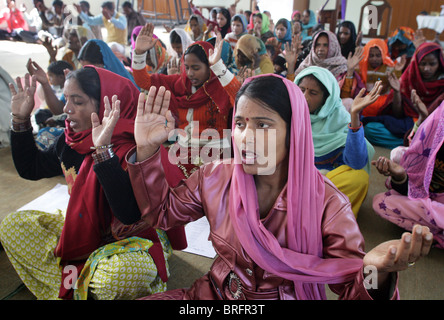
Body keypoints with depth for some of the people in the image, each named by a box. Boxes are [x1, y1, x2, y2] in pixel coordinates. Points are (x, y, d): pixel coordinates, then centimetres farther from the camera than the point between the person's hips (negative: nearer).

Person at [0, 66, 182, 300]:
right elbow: (30, 168, 12)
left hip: (132, 238, -7)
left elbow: (129, 214, -39)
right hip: (83, 230, 8)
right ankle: (70, 289, -2)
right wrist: (20, 119, 1)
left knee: (122, 271, -38)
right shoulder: (72, 141, -3)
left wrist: (103, 150, -45)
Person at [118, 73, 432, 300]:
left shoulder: (327, 204, -19)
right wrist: (147, 150, -12)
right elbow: (161, 212, 1)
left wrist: (376, 272, -39)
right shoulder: (215, 178, -10)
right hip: (218, 291, 1)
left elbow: (352, 288, -15)